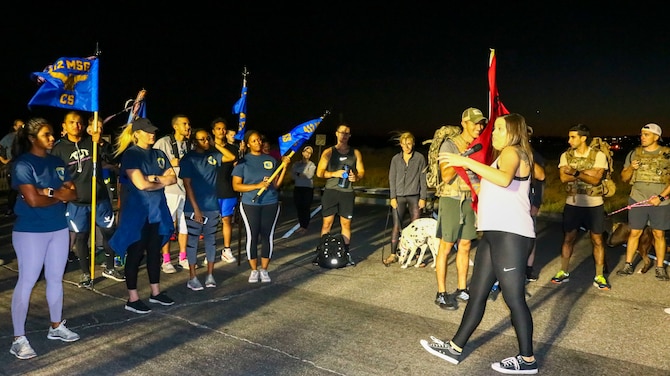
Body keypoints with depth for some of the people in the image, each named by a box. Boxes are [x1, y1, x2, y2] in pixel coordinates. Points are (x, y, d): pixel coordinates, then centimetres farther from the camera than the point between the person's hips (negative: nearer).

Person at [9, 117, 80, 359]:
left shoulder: (57, 162, 8)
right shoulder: (23, 164, -12)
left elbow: (73, 194, 2)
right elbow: (33, 200, -21)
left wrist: (49, 191, -14)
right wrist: (59, 196, -6)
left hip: (59, 228, 6)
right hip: (30, 231, -6)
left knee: (56, 278, 14)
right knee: (27, 281, 0)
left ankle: (56, 327, 29)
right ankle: (18, 338, 11)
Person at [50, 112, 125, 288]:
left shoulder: (93, 142, 0)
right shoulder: (59, 149, 2)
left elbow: (111, 157, -15)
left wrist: (100, 142, -29)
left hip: (100, 198, 1)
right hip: (76, 202, 0)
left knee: (109, 231, 7)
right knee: (81, 237, 6)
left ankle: (109, 268, 25)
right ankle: (85, 273, 21)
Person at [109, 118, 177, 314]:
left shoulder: (159, 154, 11)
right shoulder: (130, 154, -9)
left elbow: (173, 178, 5)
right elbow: (141, 184, -19)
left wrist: (154, 178, -12)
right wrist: (163, 182, -4)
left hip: (157, 210, 7)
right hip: (137, 211, -6)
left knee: (155, 252, 14)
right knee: (135, 254, 1)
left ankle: (156, 292, 25)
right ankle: (132, 298, 10)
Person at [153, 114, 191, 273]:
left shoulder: (189, 145, 13)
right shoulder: (163, 142, -5)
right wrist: (170, 163, -14)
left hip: (186, 189, 6)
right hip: (169, 190, -6)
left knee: (185, 225, 11)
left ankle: (183, 258, 24)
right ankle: (166, 260, 10)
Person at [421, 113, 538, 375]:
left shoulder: (512, 152, -7)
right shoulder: (508, 155, 25)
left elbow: (505, 179, -30)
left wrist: (466, 162, -29)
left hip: (510, 234, -11)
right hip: (495, 233, 11)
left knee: (514, 297, -5)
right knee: (477, 292, 12)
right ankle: (455, 348, 19)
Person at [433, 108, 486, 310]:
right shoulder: (450, 145, -8)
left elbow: (479, 175, 15)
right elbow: (446, 176, -17)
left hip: (469, 200, 6)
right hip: (451, 199, -6)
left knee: (465, 246, 11)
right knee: (445, 247, -2)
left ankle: (462, 289, 21)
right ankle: (441, 294, 5)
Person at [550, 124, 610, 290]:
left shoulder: (598, 155, -5)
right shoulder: (566, 156, 1)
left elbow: (596, 180, -16)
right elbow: (564, 177, -13)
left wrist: (575, 172, -22)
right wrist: (587, 173, -16)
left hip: (594, 204, -2)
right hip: (572, 203, 2)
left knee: (597, 240, 5)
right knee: (568, 238, 7)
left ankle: (599, 276, 15)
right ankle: (564, 272, 18)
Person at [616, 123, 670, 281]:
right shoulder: (634, 154, 6)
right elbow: (624, 178, 9)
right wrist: (631, 168, -11)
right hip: (637, 200, 2)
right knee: (635, 233, 5)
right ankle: (628, 265, 13)